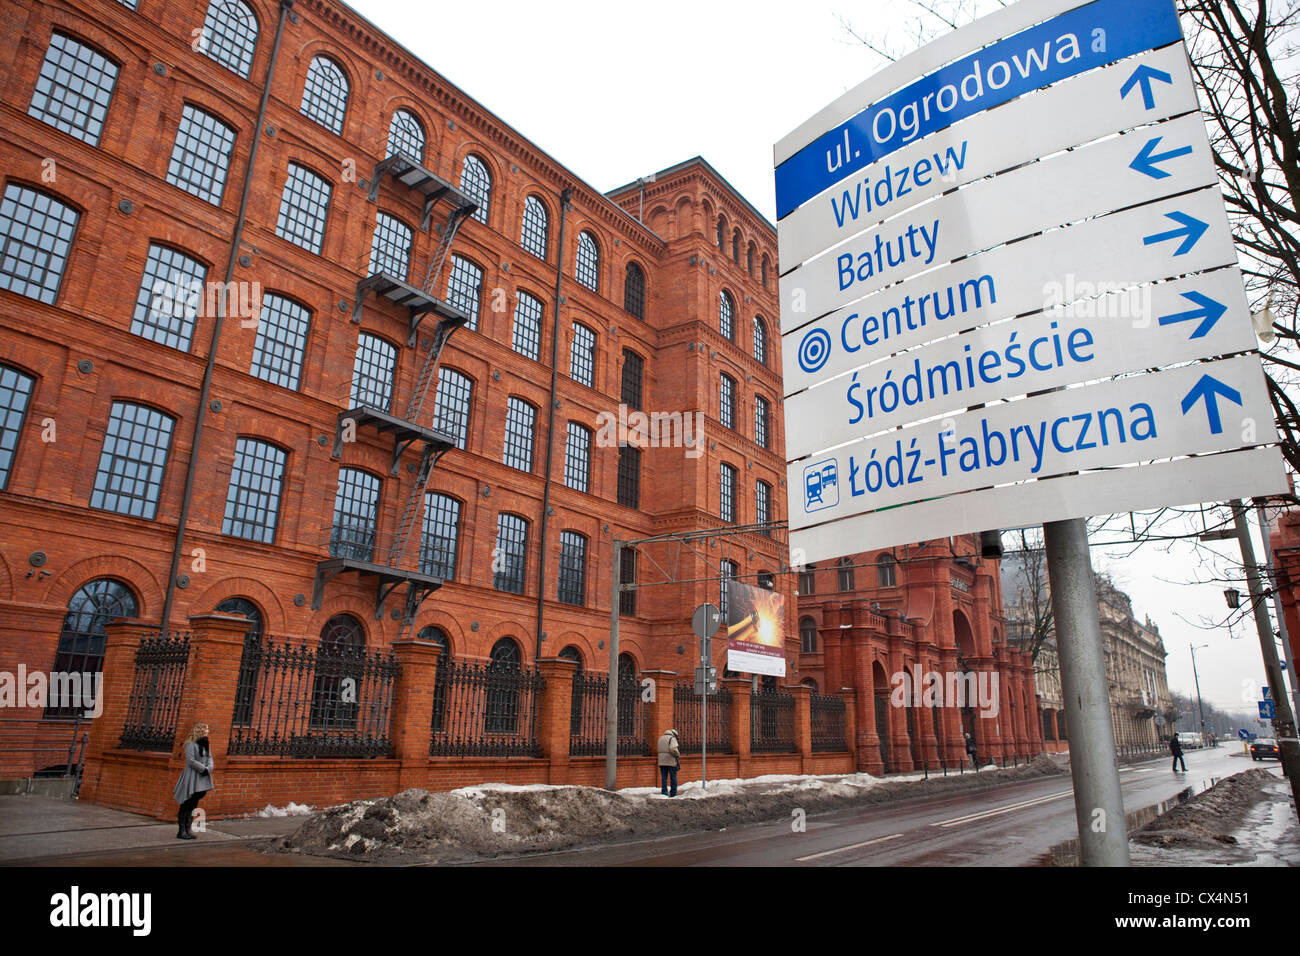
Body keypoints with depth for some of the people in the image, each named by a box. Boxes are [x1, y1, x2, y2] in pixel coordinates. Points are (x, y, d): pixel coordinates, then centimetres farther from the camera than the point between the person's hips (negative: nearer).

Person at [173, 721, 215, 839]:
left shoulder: (206, 744, 13)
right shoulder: (190, 744, -11)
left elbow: (210, 758, 13)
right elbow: (190, 760, -17)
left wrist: (209, 768, -6)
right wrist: (203, 769, -15)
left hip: (202, 778, 7)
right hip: (191, 777, -7)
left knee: (192, 805, 10)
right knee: (186, 804, -2)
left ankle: (187, 830, 14)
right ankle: (181, 831, 6)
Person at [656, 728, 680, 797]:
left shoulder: (661, 738, 17)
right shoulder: (672, 738, -7)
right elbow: (673, 749, -22)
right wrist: (678, 755, -6)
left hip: (662, 761, 5)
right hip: (670, 761, -5)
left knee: (664, 777, 5)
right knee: (673, 777, 4)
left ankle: (664, 793, -2)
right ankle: (673, 794, 7)